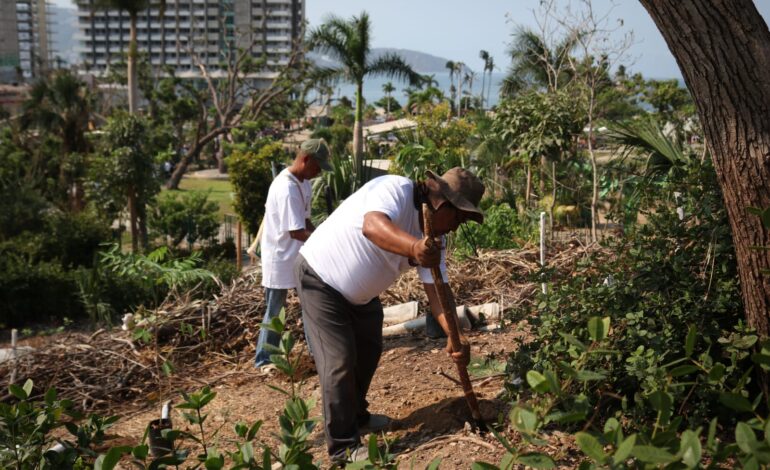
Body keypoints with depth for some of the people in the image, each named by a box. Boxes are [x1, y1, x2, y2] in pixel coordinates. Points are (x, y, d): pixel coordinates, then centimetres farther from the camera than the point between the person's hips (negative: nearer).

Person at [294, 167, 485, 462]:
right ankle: (344, 447, 3)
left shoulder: (434, 238, -5)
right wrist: (414, 247, -68)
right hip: (320, 278, -9)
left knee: (368, 352, 20)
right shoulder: (397, 189, -29)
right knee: (339, 361, -8)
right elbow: (373, 226, -50)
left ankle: (356, 418, 40)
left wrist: (455, 337, -23)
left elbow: (436, 290, -9)